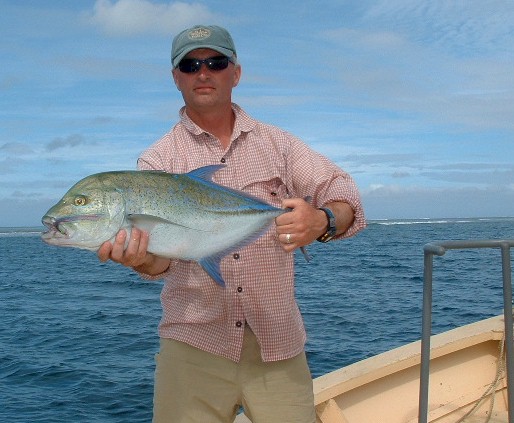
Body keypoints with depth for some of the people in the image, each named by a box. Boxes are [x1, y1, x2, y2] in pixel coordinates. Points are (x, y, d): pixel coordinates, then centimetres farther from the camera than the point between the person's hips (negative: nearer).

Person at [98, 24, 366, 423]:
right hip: (193, 344, -1)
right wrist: (145, 260, -35)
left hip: (278, 345, 1)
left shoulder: (277, 143, 7)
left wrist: (321, 220, -26)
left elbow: (345, 196, -3)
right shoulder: (158, 159, 2)